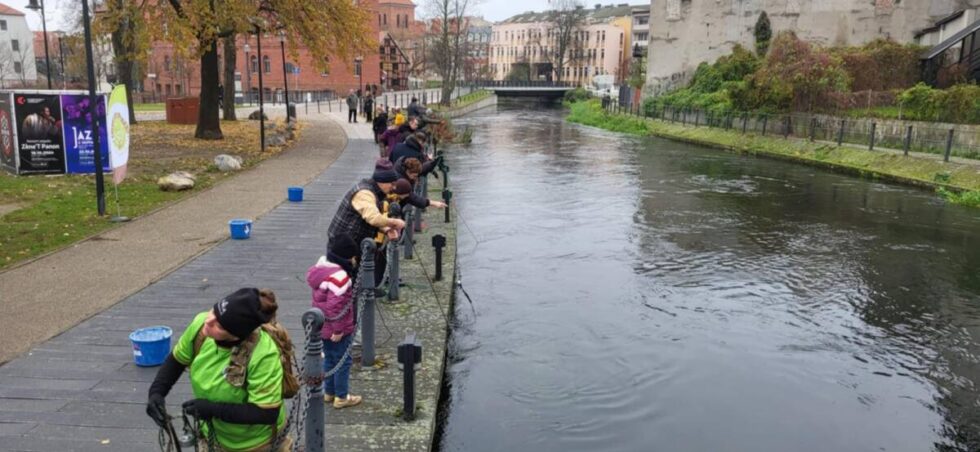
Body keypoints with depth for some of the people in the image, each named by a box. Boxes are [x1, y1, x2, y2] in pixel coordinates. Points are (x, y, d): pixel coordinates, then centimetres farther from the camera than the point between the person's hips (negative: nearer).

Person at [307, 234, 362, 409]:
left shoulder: (322, 268, 6)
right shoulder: (339, 276, -26)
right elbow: (336, 306, -28)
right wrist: (338, 329, -20)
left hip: (323, 326, 9)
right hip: (335, 329, -9)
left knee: (329, 358, 20)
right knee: (342, 360, 5)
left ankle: (329, 392, 32)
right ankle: (341, 397, 14)